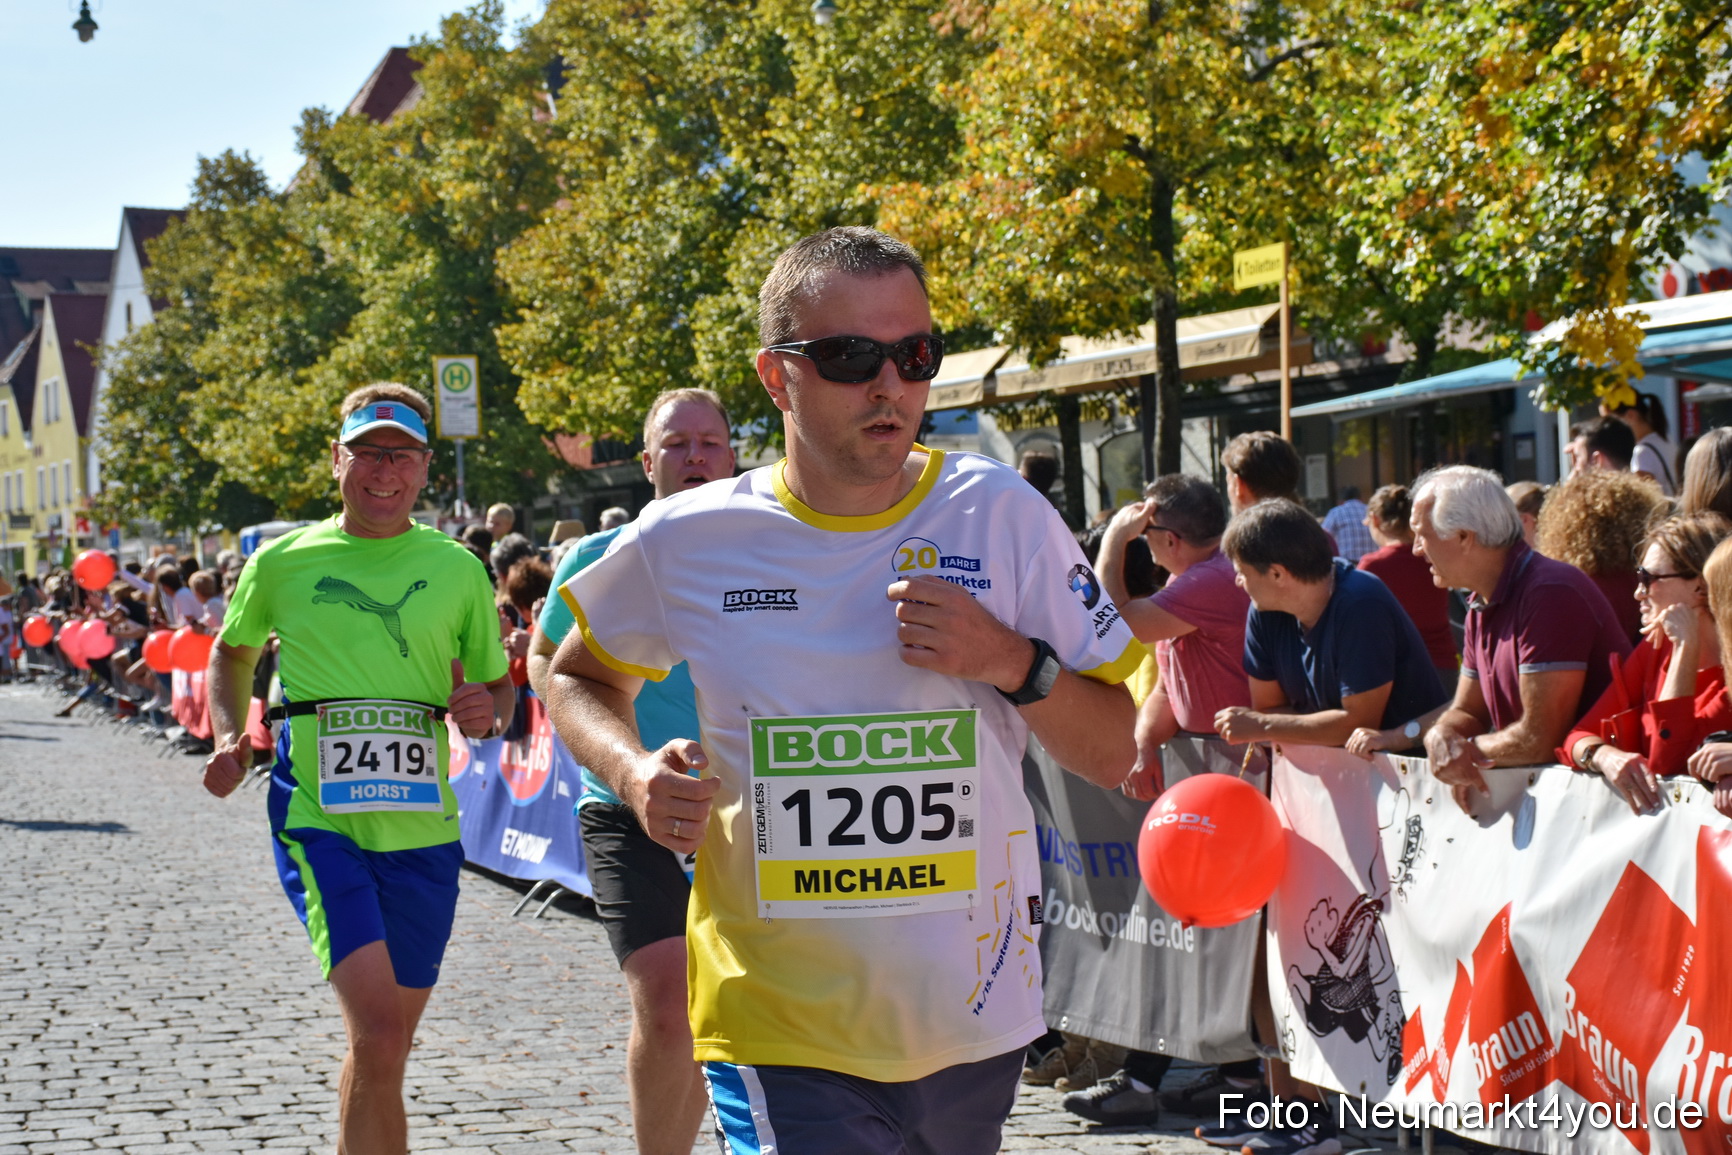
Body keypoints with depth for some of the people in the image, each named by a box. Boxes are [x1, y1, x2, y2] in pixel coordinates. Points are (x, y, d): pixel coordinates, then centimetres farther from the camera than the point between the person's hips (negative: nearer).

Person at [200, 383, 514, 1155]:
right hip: (318, 822, -3)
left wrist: (487, 712, -8)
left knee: (389, 1040, 12)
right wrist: (230, 736, 4)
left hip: (423, 827, 3)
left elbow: (498, 689, 15)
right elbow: (233, 652, 21)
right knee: (378, 1029, -19)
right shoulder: (282, 562, 3)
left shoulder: (457, 569, 6)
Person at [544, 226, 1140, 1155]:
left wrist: (1012, 663, -17)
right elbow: (577, 677, 15)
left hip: (977, 1019, 2)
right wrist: (634, 773, -5)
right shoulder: (687, 541, -4)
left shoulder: (1002, 515, -4)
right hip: (782, 1034, -2)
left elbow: (1122, 756, 1)